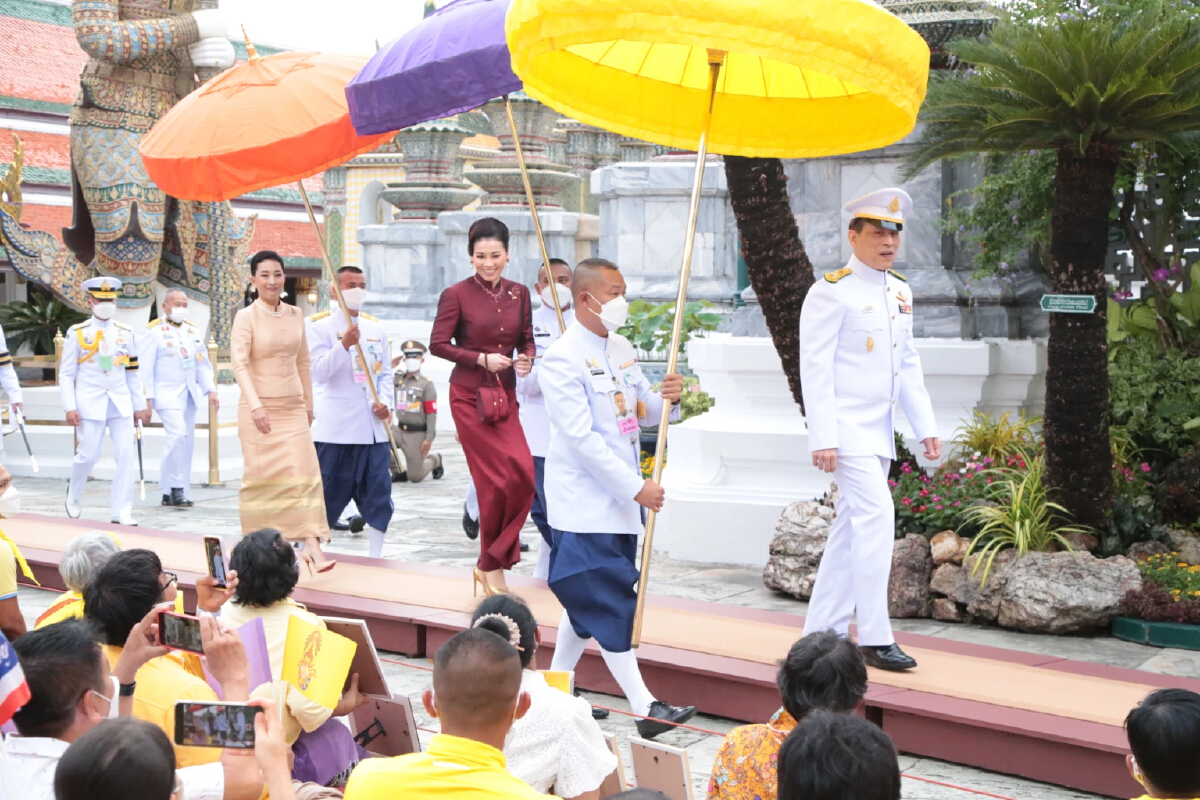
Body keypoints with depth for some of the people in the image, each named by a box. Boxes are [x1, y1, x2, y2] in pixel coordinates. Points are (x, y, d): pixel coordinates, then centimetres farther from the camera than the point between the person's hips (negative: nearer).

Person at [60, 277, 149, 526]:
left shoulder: (125, 333, 10)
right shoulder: (77, 333, 0)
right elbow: (66, 374, 0)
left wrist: (139, 405, 11)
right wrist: (70, 408, -8)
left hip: (121, 404, 3)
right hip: (90, 404, -3)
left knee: (126, 455, -5)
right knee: (88, 455, -1)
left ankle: (122, 511, 1)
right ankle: (73, 494, 29)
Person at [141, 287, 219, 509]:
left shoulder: (193, 330, 15)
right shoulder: (154, 331, -3)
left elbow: (203, 363, 19)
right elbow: (145, 367, -5)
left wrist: (210, 389, 10)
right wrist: (147, 398, -10)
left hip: (190, 394, 6)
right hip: (167, 393, -6)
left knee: (186, 442, 4)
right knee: (178, 434, -21)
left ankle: (170, 493, 11)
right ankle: (175, 488, -10)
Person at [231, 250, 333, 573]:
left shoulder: (295, 315, 9)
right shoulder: (246, 317, -5)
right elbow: (239, 364, -16)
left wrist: (308, 403, 17)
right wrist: (255, 405, -27)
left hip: (293, 408, 4)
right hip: (259, 410, -3)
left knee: (304, 472, -8)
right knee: (262, 476, 3)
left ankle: (312, 547, -13)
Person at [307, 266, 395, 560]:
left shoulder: (376, 328, 13)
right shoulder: (320, 326, -2)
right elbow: (319, 373, -12)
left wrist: (385, 402, -1)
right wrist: (345, 345, -24)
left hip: (373, 426, 5)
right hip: (336, 428, -4)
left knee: (379, 493, 5)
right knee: (326, 493, 0)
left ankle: (375, 556, 15)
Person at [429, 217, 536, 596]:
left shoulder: (519, 293, 8)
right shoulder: (457, 294, -7)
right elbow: (438, 344, -9)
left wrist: (526, 359, -7)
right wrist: (482, 359, -17)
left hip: (505, 395, 5)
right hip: (470, 396, -5)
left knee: (522, 476, -2)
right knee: (496, 478, -7)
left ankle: (491, 563, 14)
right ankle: (491, 567, 11)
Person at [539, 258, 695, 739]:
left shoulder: (621, 348, 11)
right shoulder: (562, 359, -14)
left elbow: (643, 413, 17)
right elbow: (581, 437, -20)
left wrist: (668, 399, -7)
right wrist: (636, 487, -21)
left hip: (621, 497, 8)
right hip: (584, 499, -8)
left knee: (587, 599, 14)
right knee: (610, 602, -7)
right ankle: (645, 708, -6)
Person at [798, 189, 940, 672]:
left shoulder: (901, 292, 13)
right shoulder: (831, 291, -11)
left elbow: (909, 365, 18)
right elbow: (815, 367, -14)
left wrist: (926, 427, 12)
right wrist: (822, 439, -20)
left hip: (880, 430, 8)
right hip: (846, 428, -8)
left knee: (851, 528, 11)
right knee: (876, 516, -15)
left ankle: (822, 632, 19)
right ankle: (875, 638, -8)